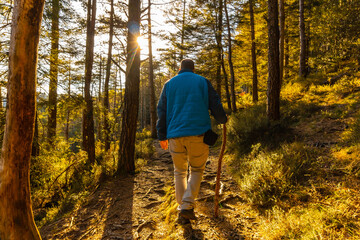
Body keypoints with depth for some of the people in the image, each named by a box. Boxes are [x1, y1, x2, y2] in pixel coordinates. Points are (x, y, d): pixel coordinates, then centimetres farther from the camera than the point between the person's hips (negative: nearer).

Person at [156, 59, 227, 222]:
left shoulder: (169, 84, 14)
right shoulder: (203, 82, 10)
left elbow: (161, 111, 10)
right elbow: (215, 105, 6)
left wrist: (162, 135, 13)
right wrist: (223, 119, 25)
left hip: (175, 135, 2)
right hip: (198, 134, -1)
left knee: (179, 171, 15)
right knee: (196, 170, 11)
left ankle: (181, 205, 17)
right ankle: (187, 205, -2)